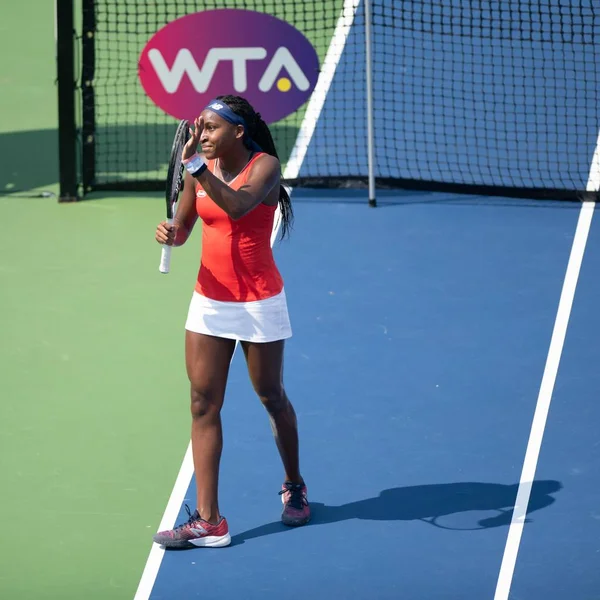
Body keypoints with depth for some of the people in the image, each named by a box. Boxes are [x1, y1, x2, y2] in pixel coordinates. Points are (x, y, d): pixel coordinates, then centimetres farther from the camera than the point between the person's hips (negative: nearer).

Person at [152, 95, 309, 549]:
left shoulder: (265, 166, -15)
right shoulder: (200, 168, 1)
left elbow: (238, 206, -34)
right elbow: (183, 229, 7)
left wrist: (198, 167, -39)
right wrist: (169, 234, -15)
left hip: (258, 302, -5)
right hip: (210, 300, 5)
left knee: (272, 397, 11)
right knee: (204, 404, -3)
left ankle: (294, 486, 37)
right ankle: (208, 520, -4)